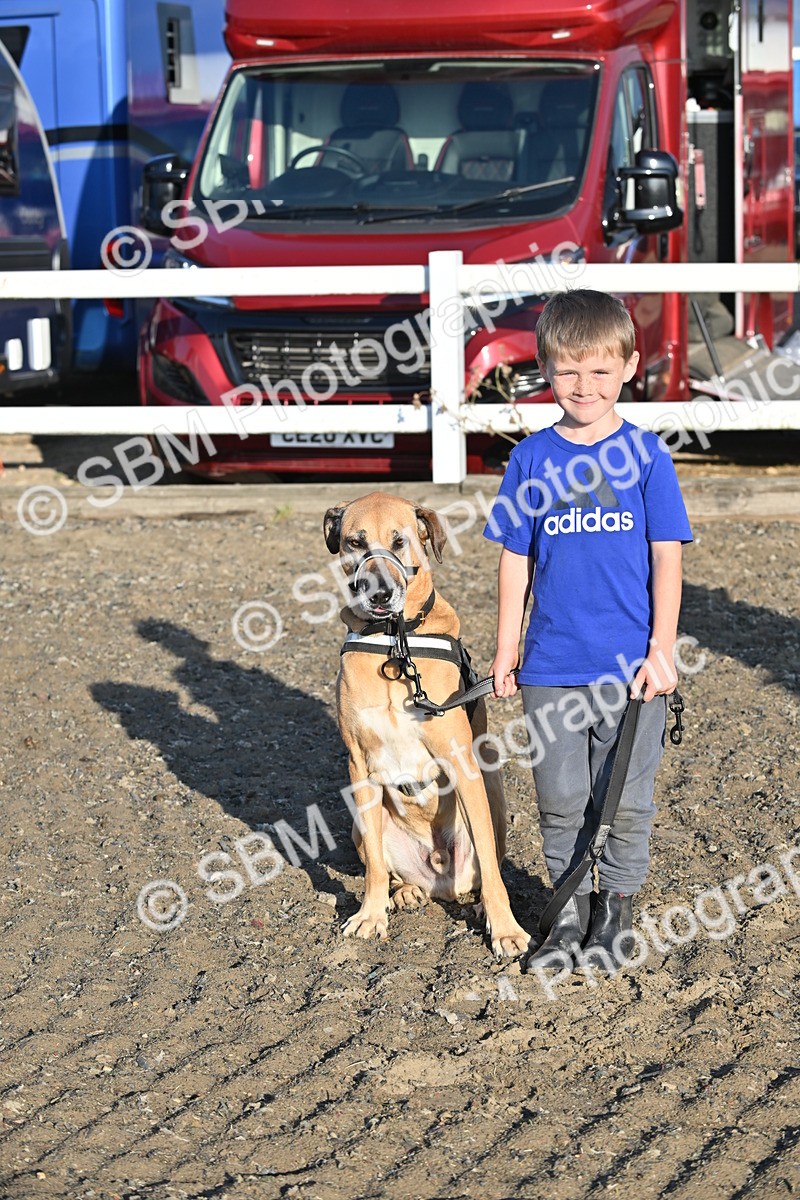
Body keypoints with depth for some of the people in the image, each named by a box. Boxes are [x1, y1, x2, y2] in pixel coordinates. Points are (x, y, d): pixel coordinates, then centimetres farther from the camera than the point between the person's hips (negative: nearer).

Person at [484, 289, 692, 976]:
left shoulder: (645, 455, -2)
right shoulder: (532, 460, 1)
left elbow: (667, 558, -1)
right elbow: (516, 560, 7)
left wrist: (663, 649, -6)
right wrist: (506, 651, 6)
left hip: (631, 666, -1)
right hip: (552, 668, 1)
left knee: (625, 802, 6)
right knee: (561, 803, 8)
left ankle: (616, 914, 21)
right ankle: (570, 914, 21)